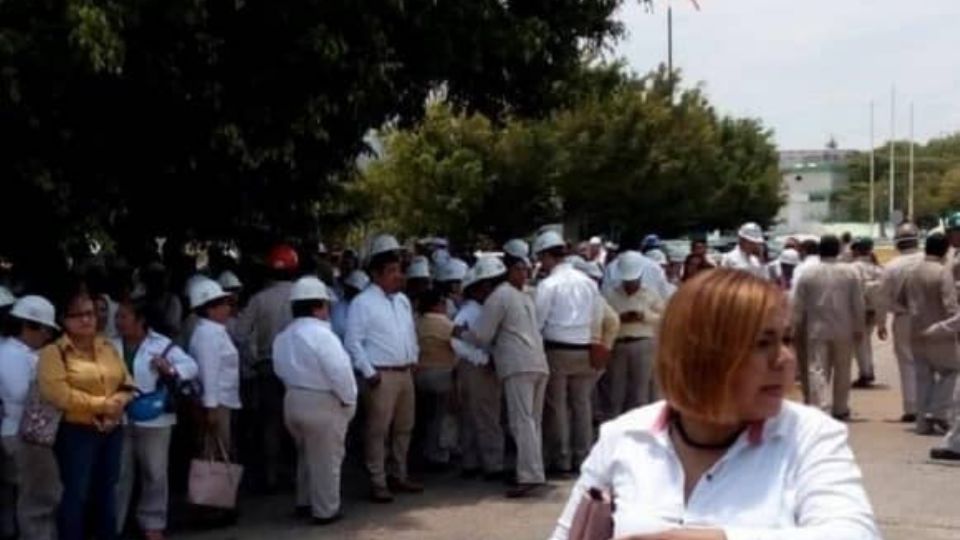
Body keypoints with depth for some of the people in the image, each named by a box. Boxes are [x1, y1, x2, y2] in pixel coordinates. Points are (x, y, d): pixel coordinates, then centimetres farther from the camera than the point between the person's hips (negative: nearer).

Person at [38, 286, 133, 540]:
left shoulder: (108, 347, 11)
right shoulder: (54, 351, -9)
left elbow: (127, 383, 11)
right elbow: (58, 394, -21)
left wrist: (119, 402, -11)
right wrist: (102, 404, -18)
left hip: (112, 430, 6)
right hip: (76, 432, -6)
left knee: (106, 491, 16)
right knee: (76, 494, -3)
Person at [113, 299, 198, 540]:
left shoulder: (162, 345, -5)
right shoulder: (112, 346, 6)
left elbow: (191, 366, -10)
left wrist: (171, 370, -29)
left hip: (153, 420, -2)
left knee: (154, 474, 7)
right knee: (118, 475, 11)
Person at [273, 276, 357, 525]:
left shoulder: (283, 337, 7)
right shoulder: (321, 334, -21)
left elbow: (281, 369, 11)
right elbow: (340, 371, -24)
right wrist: (348, 399, -12)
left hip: (293, 400, 8)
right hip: (322, 404, -8)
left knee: (306, 454, 24)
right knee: (325, 459, 5)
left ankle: (304, 503, 33)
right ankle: (325, 510, 15)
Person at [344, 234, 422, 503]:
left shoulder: (403, 300, 14)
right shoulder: (362, 302, -9)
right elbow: (353, 342, -12)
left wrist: (413, 360, 12)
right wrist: (368, 372, -16)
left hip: (405, 373, 7)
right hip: (381, 375, -7)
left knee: (404, 427, 14)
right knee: (378, 430, -3)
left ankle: (400, 476, 27)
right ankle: (378, 483, 4)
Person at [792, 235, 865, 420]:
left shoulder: (808, 273, -2)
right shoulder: (850, 272, -2)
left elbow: (798, 306, 0)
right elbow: (858, 304, -1)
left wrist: (798, 328, 8)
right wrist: (859, 327, 7)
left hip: (817, 329, -1)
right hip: (844, 330, 1)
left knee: (818, 369, -2)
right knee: (842, 371, 12)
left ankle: (819, 408, -16)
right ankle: (840, 409, 19)